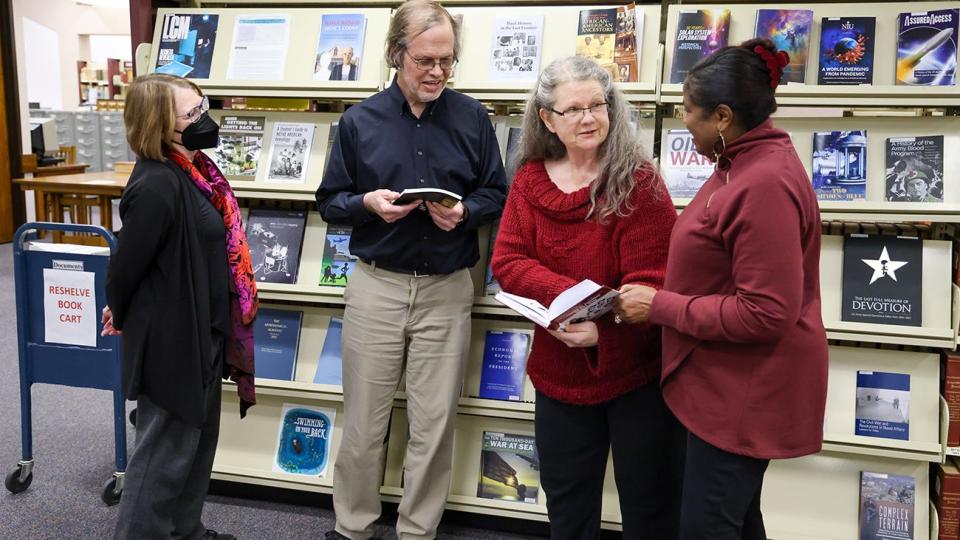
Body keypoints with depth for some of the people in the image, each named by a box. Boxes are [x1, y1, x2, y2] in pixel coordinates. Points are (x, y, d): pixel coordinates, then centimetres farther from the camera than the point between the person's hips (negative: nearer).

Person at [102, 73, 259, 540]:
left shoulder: (191, 170, 3)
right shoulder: (157, 185, -27)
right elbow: (127, 263, -20)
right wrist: (122, 316, -2)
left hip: (199, 335, 10)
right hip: (171, 341, -10)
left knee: (198, 441, 23)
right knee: (165, 454, 6)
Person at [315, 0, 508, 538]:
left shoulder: (473, 118, 2)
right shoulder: (360, 120, 2)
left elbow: (497, 195, 8)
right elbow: (329, 201, 6)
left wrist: (466, 212, -14)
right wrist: (367, 203, -15)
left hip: (448, 289, 0)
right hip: (376, 285, 0)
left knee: (435, 425, 7)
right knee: (363, 422, 8)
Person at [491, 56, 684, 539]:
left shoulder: (638, 182, -15)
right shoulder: (530, 181, 0)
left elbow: (649, 281, -19)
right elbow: (506, 262, -7)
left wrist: (603, 331, -36)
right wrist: (570, 295, -24)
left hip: (637, 369, -4)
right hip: (560, 372, 5)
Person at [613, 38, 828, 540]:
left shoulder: (765, 184, -25)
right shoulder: (747, 163, 7)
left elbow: (766, 313, -27)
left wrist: (659, 306, -20)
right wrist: (659, 295, 6)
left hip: (747, 391, -10)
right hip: (732, 382, 10)